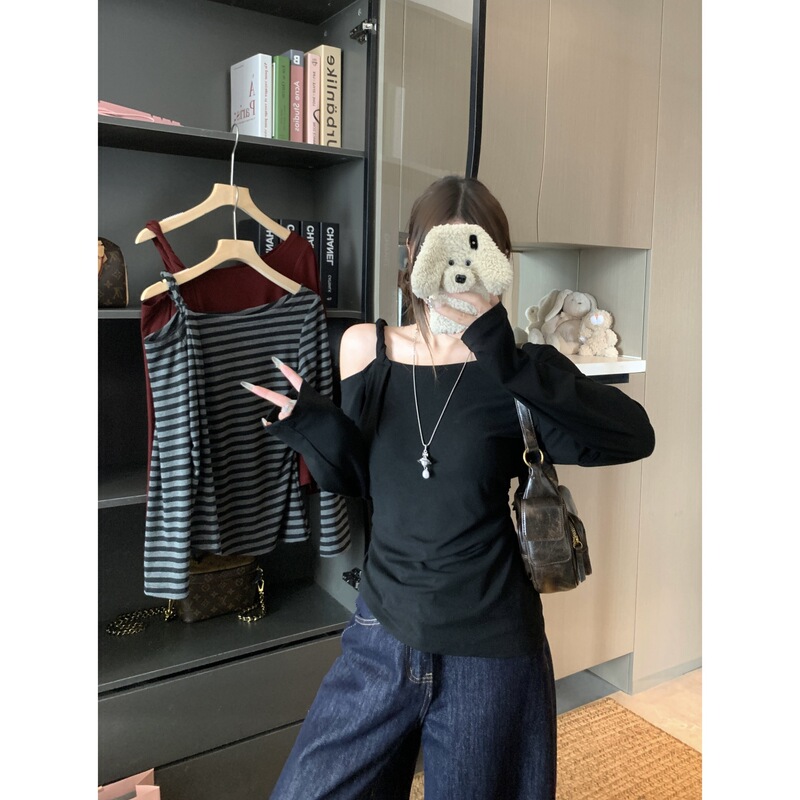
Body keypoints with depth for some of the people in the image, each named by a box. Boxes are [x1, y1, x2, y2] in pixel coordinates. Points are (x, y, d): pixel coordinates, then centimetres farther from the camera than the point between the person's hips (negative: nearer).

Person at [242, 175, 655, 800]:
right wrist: (317, 428, -13)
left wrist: (512, 361, -34)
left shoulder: (511, 374, -12)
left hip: (490, 655, -3)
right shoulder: (369, 349, -2)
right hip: (382, 637, 3)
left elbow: (633, 436, -26)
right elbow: (359, 480, 6)